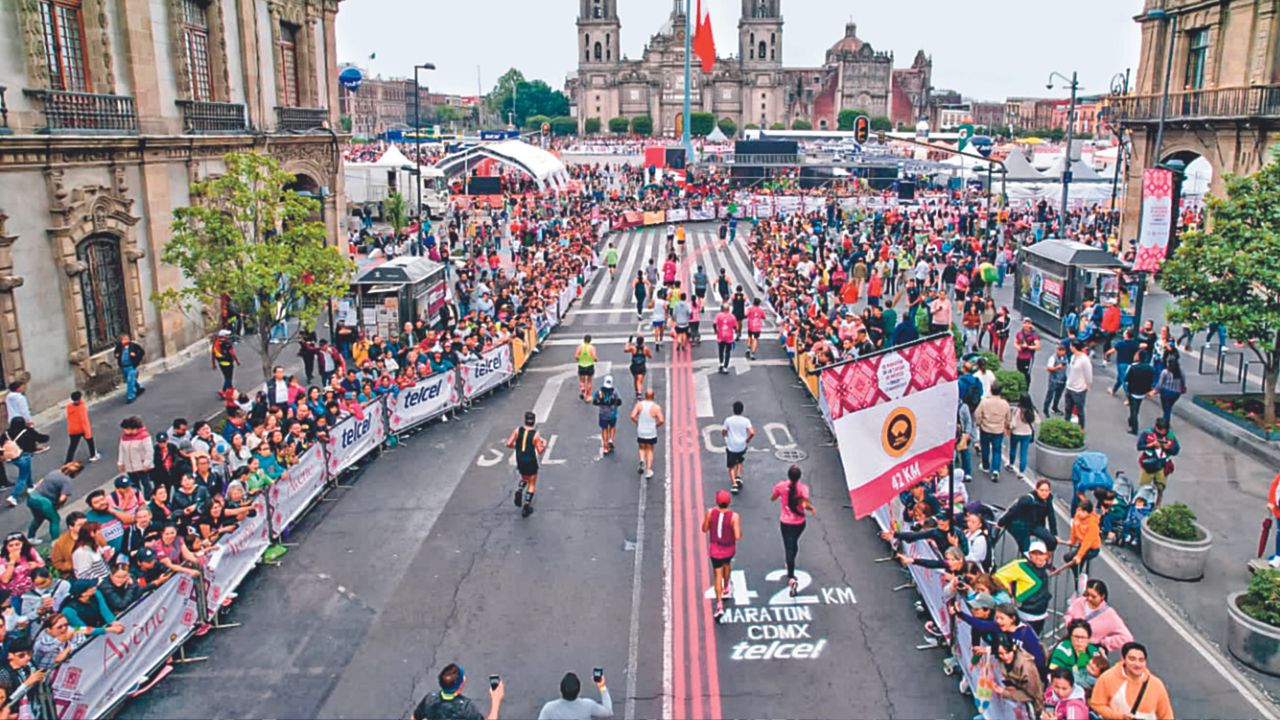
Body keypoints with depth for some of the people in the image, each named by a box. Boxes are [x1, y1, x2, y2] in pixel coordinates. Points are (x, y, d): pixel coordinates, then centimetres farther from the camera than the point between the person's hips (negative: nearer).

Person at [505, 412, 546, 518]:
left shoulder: (517, 430, -8)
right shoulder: (535, 435, -16)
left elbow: (508, 444, -8)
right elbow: (540, 451, -12)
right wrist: (544, 444, 7)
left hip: (520, 461, 4)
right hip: (531, 462, -3)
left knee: (524, 478, 30)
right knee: (532, 484, 13)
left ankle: (518, 491, 4)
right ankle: (526, 505, 4)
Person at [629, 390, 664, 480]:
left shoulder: (639, 404, -8)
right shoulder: (656, 407, -14)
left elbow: (632, 416, -15)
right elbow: (661, 421, -20)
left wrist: (638, 422, 3)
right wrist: (656, 425, 0)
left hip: (641, 433, 1)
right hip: (652, 433, -1)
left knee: (642, 448, 25)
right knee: (650, 451, 17)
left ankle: (642, 460, -4)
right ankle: (648, 470, 14)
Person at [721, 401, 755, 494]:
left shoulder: (728, 420, -10)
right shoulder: (746, 420, -8)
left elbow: (723, 432, -4)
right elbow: (752, 433, -16)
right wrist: (747, 440, 2)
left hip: (731, 446, -2)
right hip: (742, 446, 2)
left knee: (731, 466, 8)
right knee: (740, 462, 28)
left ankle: (734, 483, -8)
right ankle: (738, 477, 9)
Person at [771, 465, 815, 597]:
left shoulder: (781, 486, -13)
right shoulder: (803, 488, -18)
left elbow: (772, 499, 3)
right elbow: (805, 505, -28)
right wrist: (812, 509, -8)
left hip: (785, 522, -1)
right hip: (799, 522, 1)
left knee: (789, 547, 5)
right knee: (794, 543, 27)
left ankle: (791, 577, -7)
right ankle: (790, 568, 46)